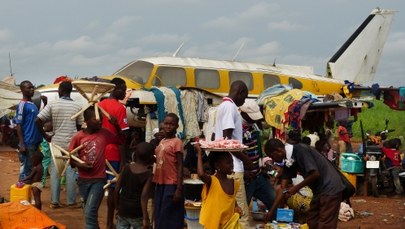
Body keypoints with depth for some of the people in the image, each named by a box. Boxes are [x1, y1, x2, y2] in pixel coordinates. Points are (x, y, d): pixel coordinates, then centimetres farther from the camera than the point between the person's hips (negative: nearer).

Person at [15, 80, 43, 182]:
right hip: (27, 143, -8)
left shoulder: (33, 104, 13)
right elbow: (19, 125, -14)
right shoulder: (22, 105, -11)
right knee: (25, 169, -3)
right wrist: (22, 144, -19)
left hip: (35, 142, 8)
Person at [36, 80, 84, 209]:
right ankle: (71, 202, 7)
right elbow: (80, 126, 2)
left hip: (56, 142, 0)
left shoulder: (52, 105, -4)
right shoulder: (77, 107, -2)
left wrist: (45, 136, 2)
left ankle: (54, 201, 9)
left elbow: (38, 121, -8)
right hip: (72, 143, 0)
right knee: (71, 172, 4)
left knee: (55, 172, 7)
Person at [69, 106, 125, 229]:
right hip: (83, 180, 2)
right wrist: (79, 165, -16)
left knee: (90, 212, -14)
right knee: (88, 211, 17)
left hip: (99, 179, -2)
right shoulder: (78, 137, -6)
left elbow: (121, 140, 8)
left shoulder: (104, 133, -4)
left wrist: (116, 125, -6)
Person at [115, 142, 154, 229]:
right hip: (137, 214, -4)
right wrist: (145, 218, -18)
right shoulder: (148, 174, -11)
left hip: (123, 210, 4)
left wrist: (117, 205, 16)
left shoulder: (126, 168, 1)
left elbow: (117, 189, 2)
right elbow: (144, 196, -18)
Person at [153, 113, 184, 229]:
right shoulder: (161, 141, 13)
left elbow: (180, 166, -12)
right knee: (159, 217, 12)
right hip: (160, 184, 7)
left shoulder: (177, 142, -8)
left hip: (171, 185, -7)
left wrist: (179, 189, -17)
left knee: (170, 218, -3)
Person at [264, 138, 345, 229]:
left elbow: (315, 174, -23)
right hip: (319, 189, 9)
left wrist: (297, 187, -13)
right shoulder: (288, 161, 7)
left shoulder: (300, 150, -19)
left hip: (330, 188, -9)